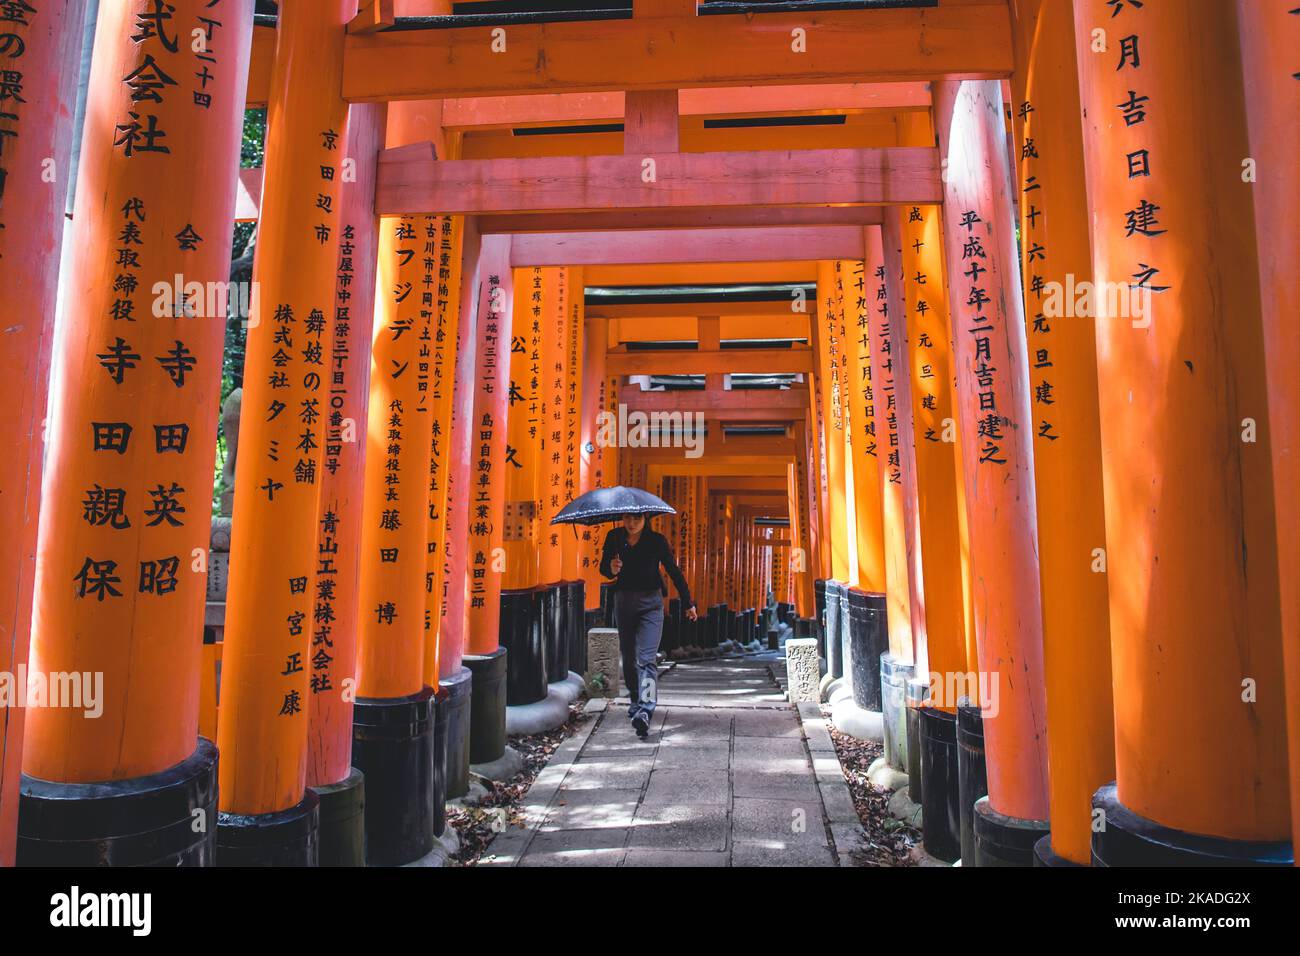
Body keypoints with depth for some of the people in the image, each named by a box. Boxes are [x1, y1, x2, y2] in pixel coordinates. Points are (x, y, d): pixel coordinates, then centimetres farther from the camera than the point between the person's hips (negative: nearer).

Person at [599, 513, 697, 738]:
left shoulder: (656, 540, -7)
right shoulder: (614, 537, 0)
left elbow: (673, 571, 2)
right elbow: (603, 567, 8)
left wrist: (688, 603, 8)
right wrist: (611, 569, -17)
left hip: (650, 603, -4)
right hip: (623, 600, 4)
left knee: (646, 658, -15)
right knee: (628, 656, 15)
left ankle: (644, 710, -24)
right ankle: (635, 699, 36)